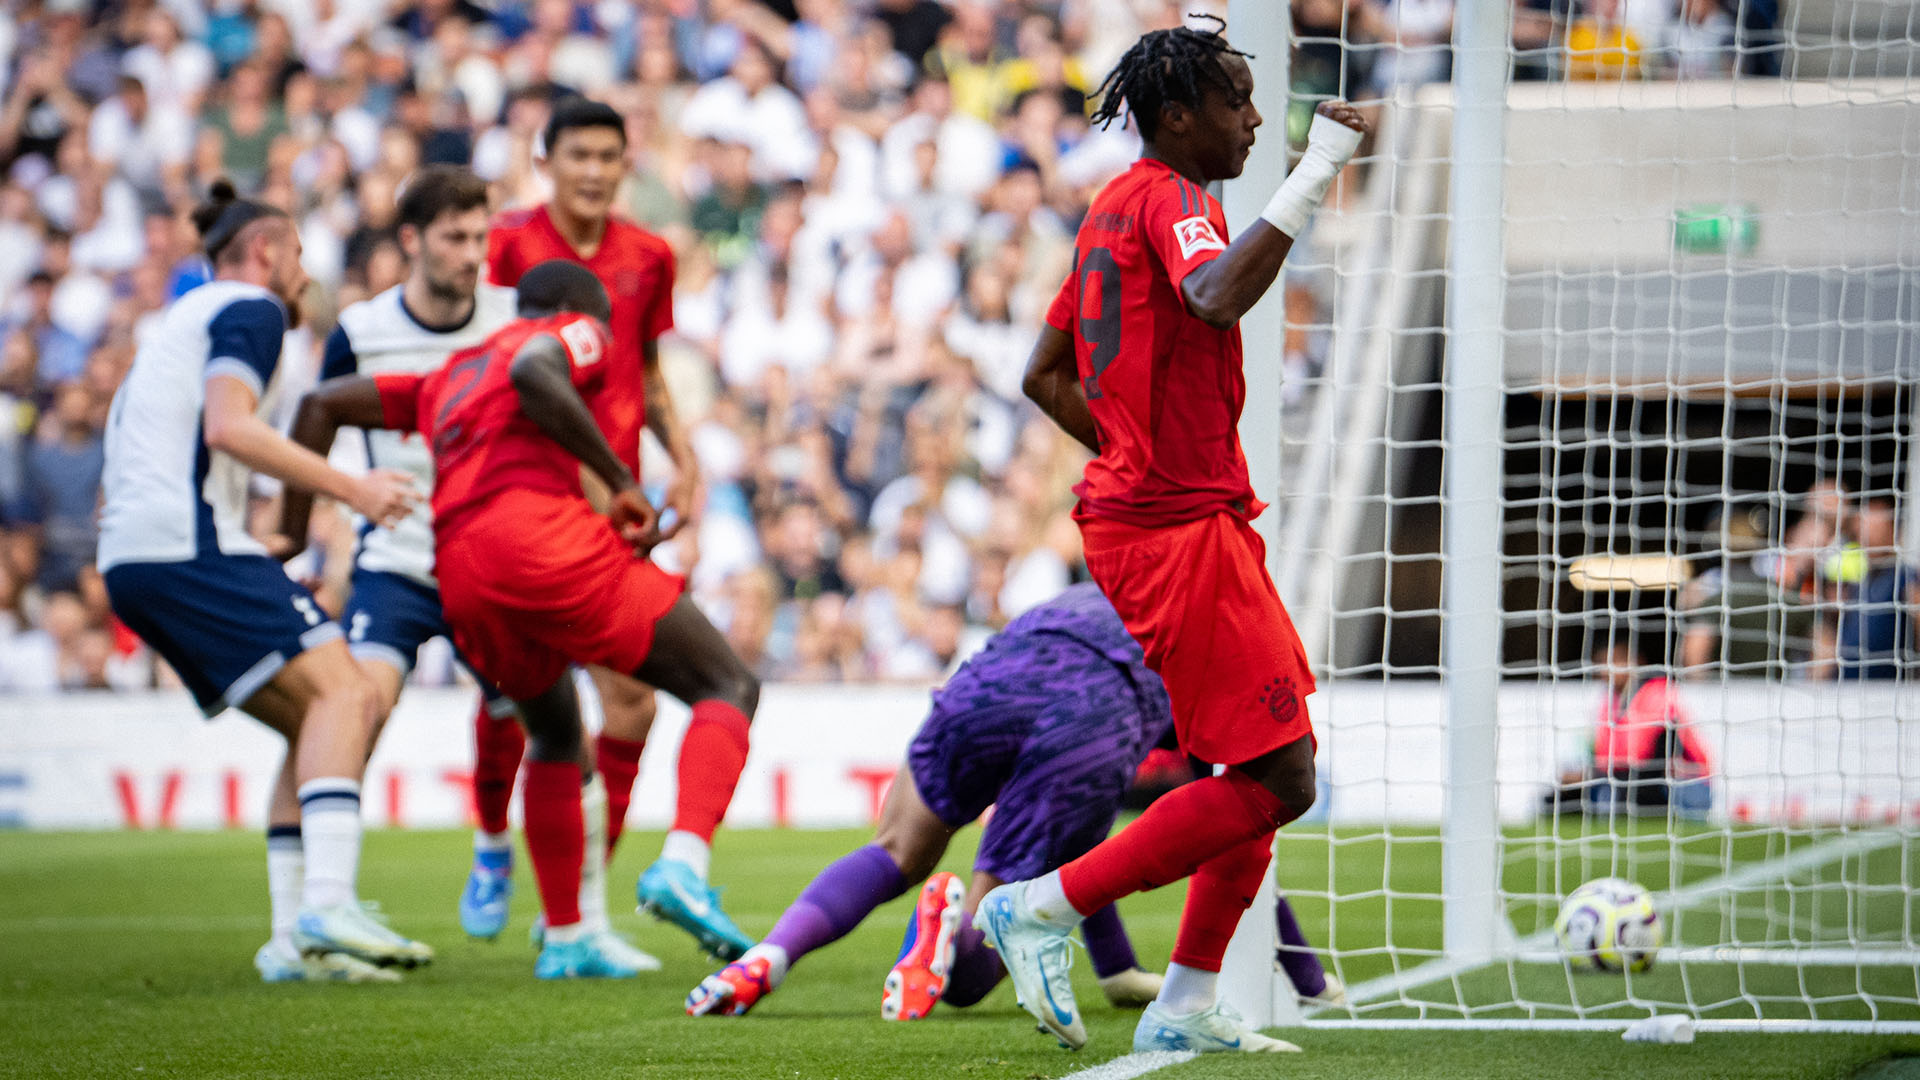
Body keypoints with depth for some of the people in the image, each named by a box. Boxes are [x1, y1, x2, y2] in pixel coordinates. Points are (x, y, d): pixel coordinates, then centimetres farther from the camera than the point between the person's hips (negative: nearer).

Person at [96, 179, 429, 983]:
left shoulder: (182, 321, 31)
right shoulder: (249, 308, 1)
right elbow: (228, 428, -16)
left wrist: (253, 550, 34)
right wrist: (349, 488, -15)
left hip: (131, 560, 10)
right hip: (190, 546, -10)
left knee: (312, 723, 9)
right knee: (340, 692, -17)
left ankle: (294, 936, 1)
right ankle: (327, 902, -32)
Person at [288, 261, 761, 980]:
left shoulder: (451, 377, 36)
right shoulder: (572, 336, 17)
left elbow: (323, 404, 31)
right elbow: (532, 373, -8)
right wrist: (621, 482, -7)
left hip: (459, 579, 7)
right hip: (539, 527, -7)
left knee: (556, 738, 31)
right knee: (730, 690, 0)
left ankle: (564, 939, 28)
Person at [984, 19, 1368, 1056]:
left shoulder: (1114, 210, 18)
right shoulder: (1171, 199, -12)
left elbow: (1045, 377, 24)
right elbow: (1218, 298, -35)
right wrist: (1315, 173, -31)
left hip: (1139, 510, 11)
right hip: (1178, 532, -11)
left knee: (1279, 763, 14)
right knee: (1276, 781, -10)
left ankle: (1186, 1007, 14)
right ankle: (1044, 908, -5)